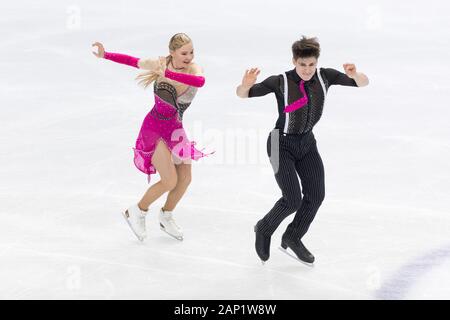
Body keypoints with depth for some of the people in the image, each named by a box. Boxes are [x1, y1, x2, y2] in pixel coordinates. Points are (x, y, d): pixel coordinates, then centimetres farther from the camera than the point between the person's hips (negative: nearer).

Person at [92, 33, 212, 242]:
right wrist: (105, 55, -4)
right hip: (155, 128, -4)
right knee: (170, 181, -11)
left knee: (185, 178, 8)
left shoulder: (194, 70, -16)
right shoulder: (159, 63, -16)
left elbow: (200, 81, -41)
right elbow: (132, 61, 0)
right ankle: (137, 212, 13)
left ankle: (166, 217, 35)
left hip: (175, 129, 4)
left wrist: (167, 74, -48)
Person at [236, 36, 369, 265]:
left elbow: (363, 83, -10)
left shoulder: (324, 76, -10)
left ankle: (292, 238, 26)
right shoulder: (280, 82, -22)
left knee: (316, 195, 3)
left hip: (307, 143, 5)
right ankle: (264, 230, 17)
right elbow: (242, 94, -22)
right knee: (293, 200, -13)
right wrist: (246, 85, -46)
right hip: (282, 144, -5)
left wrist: (353, 75, -33)